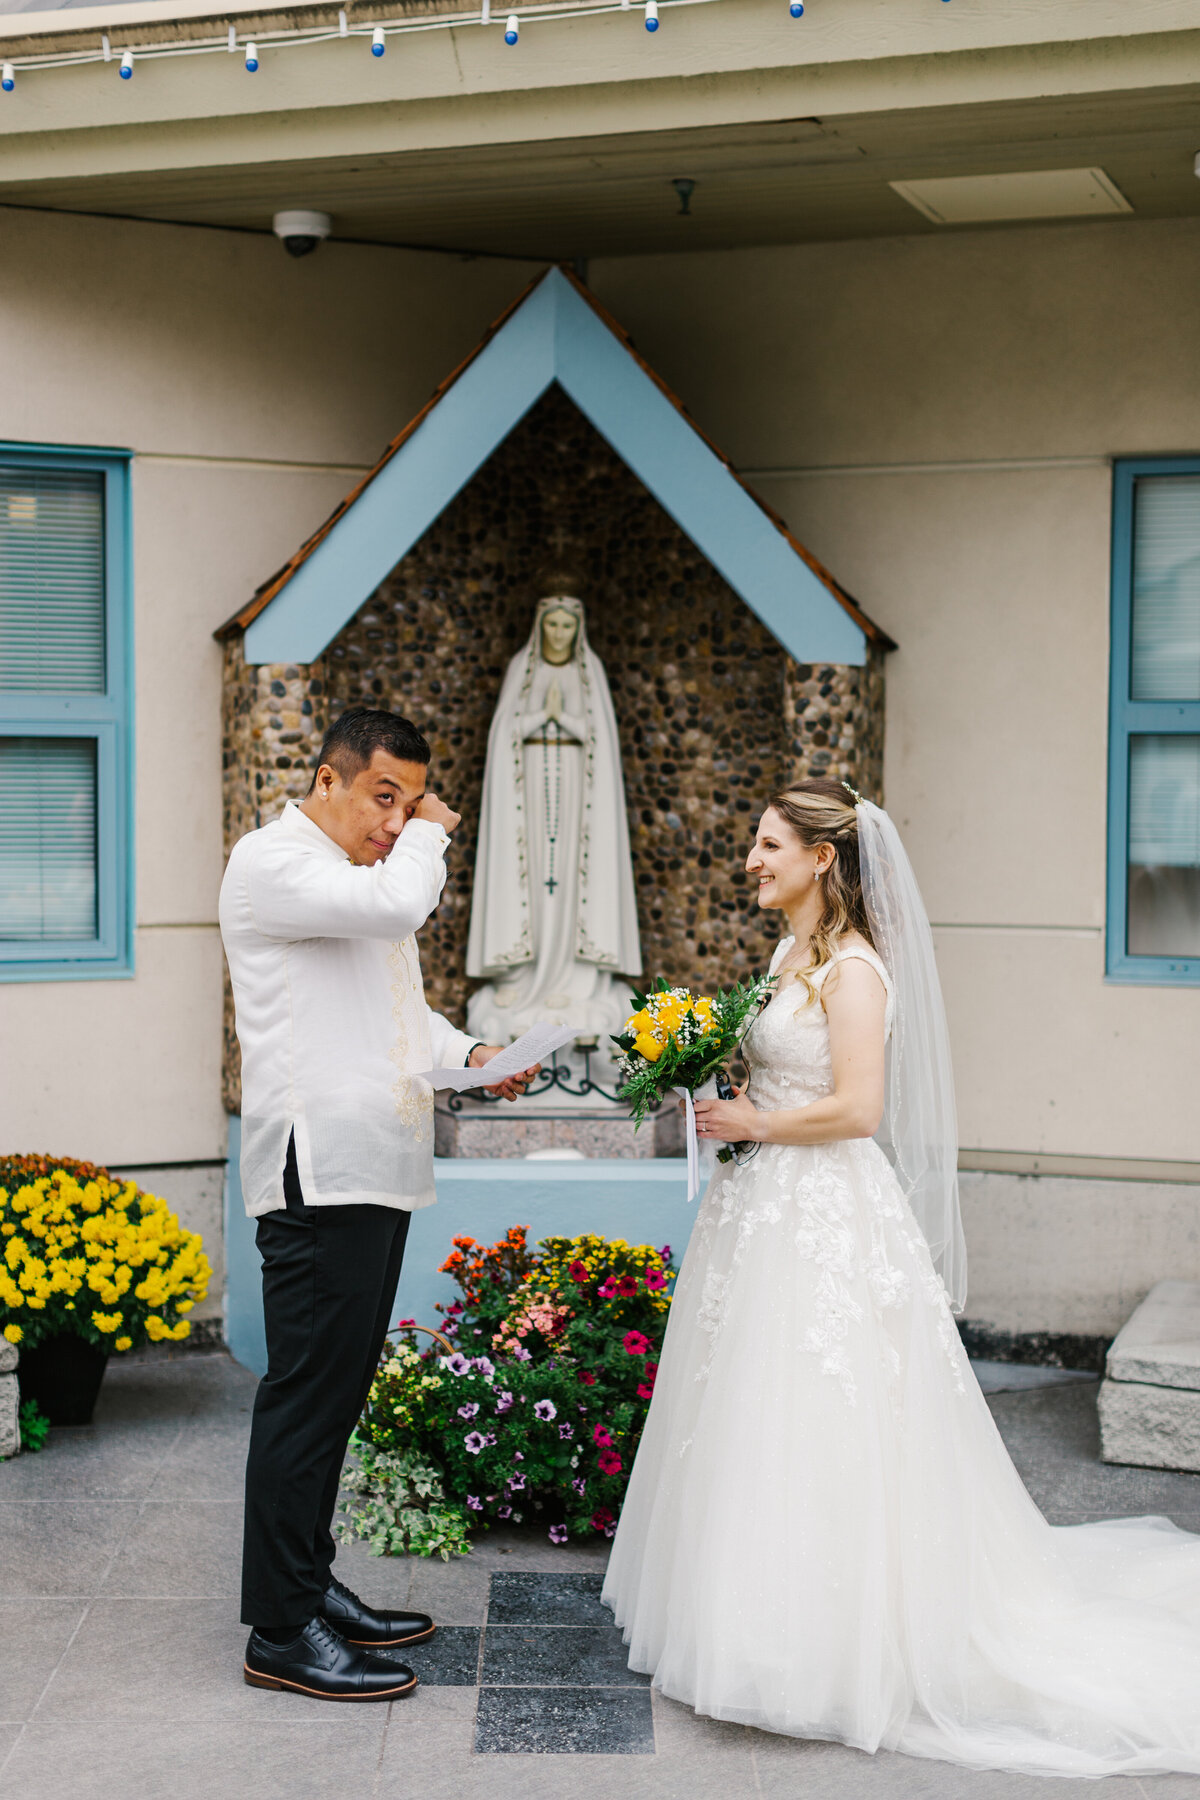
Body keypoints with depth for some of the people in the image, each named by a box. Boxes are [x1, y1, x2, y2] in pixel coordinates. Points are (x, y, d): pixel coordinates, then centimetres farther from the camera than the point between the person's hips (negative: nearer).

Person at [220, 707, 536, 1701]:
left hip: (374, 1170, 10)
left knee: (338, 1391, 14)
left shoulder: (363, 875, 23)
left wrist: (471, 1054, 10)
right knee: (307, 1393, -7)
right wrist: (428, 837, -4)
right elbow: (396, 904, -24)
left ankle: (311, 1589, 23)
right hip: (317, 1173, -10)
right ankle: (282, 1634, -1)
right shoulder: (271, 859, -8)